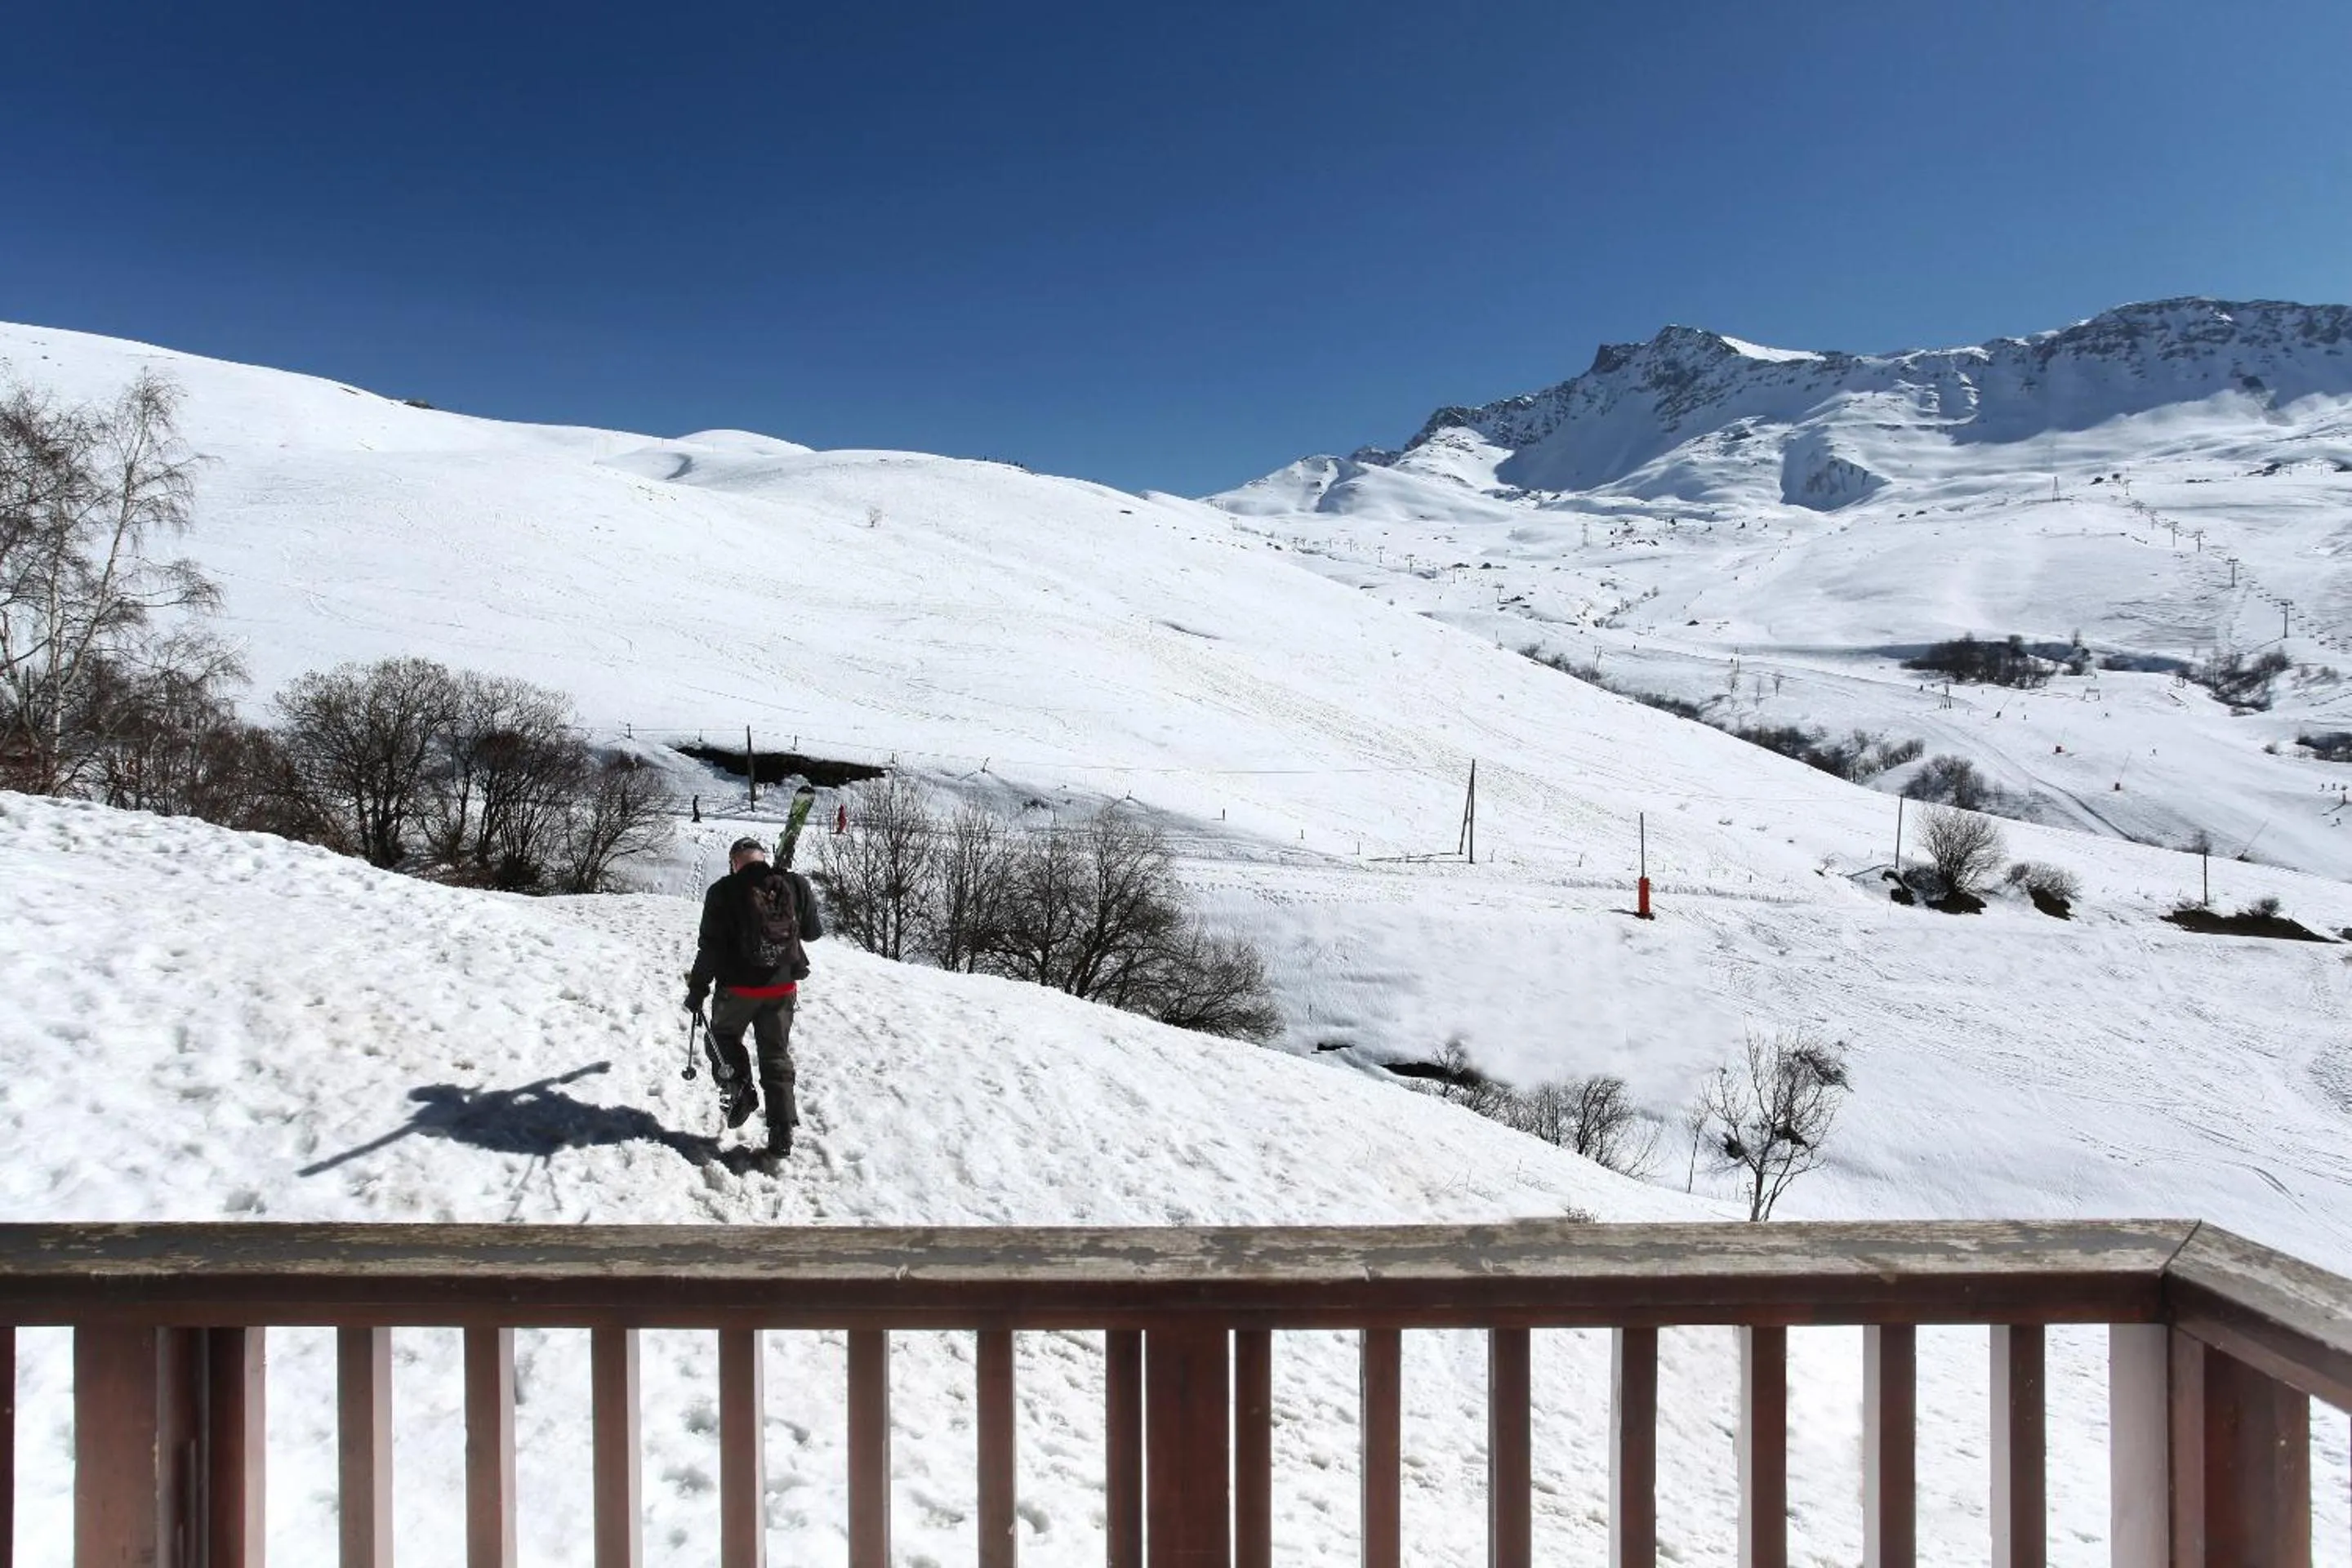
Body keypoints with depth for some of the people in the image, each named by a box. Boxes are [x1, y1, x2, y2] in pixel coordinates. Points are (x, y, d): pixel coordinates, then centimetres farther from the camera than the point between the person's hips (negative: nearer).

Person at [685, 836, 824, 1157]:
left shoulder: (723, 892, -12)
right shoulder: (796, 885, -5)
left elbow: (710, 947, -10)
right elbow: (813, 932, 6)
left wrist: (697, 989, 0)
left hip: (738, 988, -2)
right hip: (782, 988, 2)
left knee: (723, 1036, 26)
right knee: (777, 1057, 13)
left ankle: (738, 1090, 5)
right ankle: (782, 1132, 10)